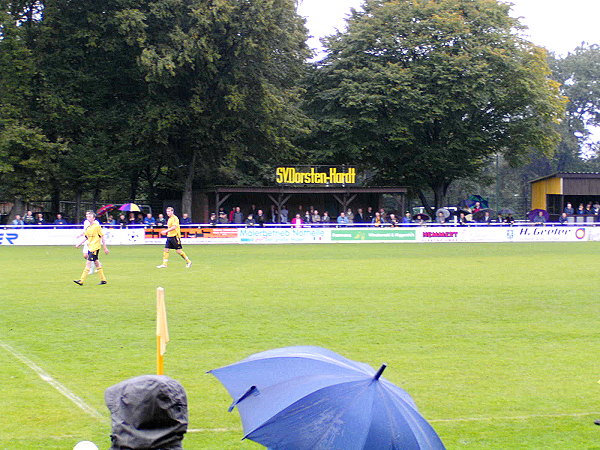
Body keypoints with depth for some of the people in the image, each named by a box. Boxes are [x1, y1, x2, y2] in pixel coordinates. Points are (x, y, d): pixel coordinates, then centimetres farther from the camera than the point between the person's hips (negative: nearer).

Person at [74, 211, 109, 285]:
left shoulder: (97, 226, -10)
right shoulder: (88, 227, 11)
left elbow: (102, 237, -8)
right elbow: (86, 237, 20)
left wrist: (105, 247, -9)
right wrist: (79, 244, 11)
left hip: (95, 247, -8)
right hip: (90, 247, 8)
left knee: (88, 263, -10)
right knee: (96, 263, 11)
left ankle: (81, 281, -12)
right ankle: (103, 280, 19)